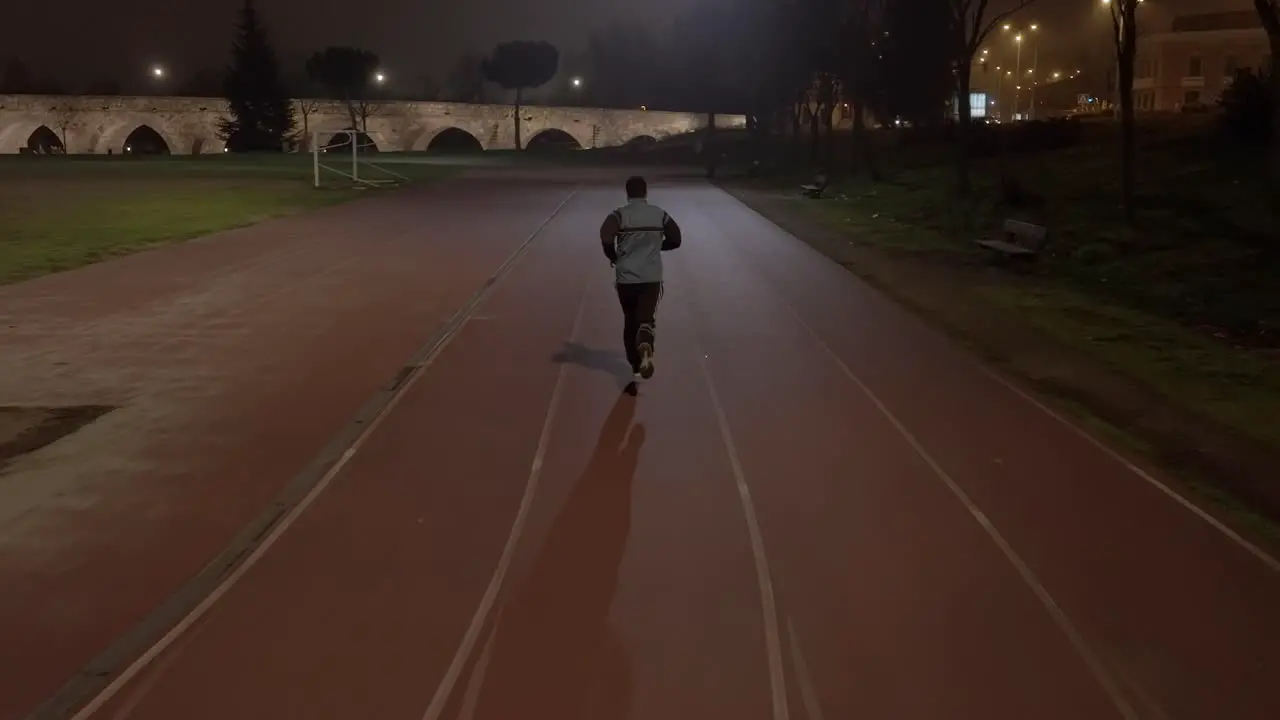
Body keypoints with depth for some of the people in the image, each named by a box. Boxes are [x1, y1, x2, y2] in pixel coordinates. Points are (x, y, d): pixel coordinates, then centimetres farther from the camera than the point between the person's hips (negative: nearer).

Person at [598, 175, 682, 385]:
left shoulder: (619, 214, -4)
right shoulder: (660, 214, 3)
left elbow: (606, 237, -22)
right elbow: (675, 240, 7)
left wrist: (613, 256, -2)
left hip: (626, 277, 0)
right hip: (651, 278, 0)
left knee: (630, 321, 16)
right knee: (646, 318, -4)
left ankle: (636, 365, 21)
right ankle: (645, 347, -38)